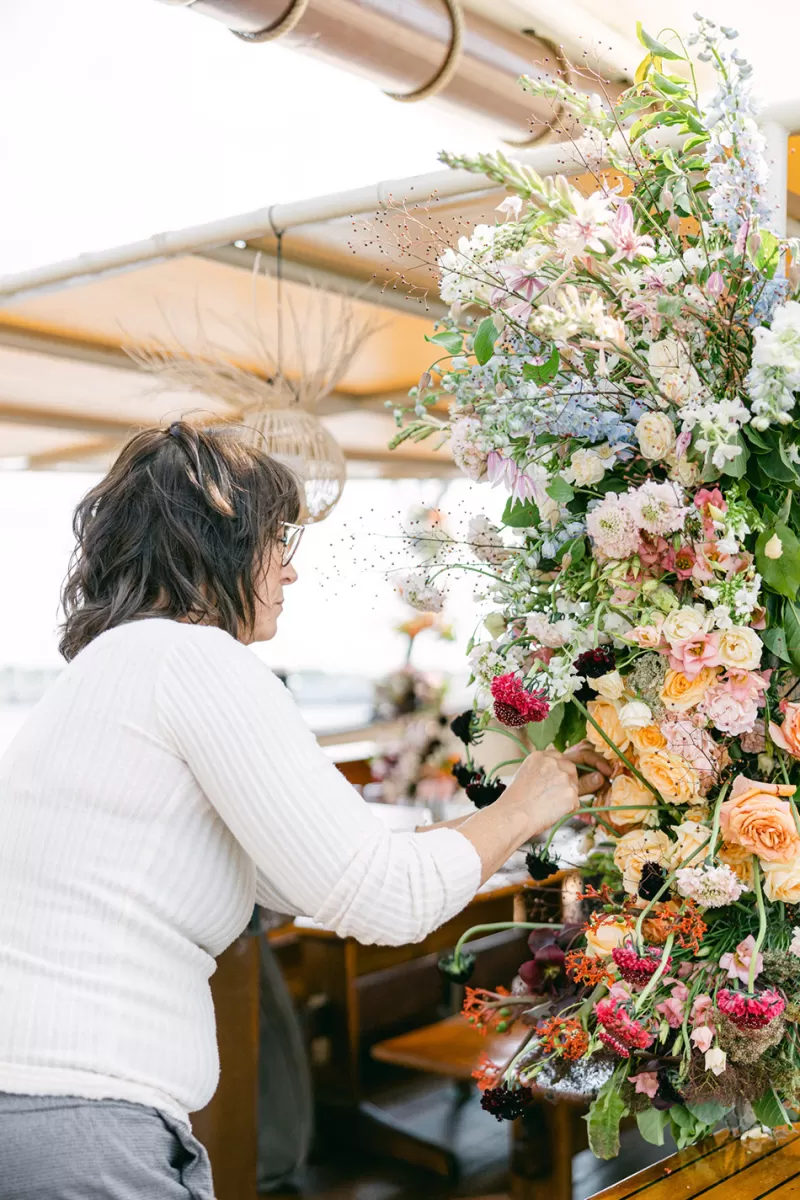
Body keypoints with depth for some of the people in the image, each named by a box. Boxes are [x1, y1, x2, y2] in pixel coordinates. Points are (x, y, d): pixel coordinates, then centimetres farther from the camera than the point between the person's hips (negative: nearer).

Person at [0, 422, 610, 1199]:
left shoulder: (114, 666, 15)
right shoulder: (194, 658, -13)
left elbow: (304, 877, 19)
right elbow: (383, 901, -14)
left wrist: (502, 825, 23)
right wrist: (517, 813, 3)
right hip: (81, 1134, -9)